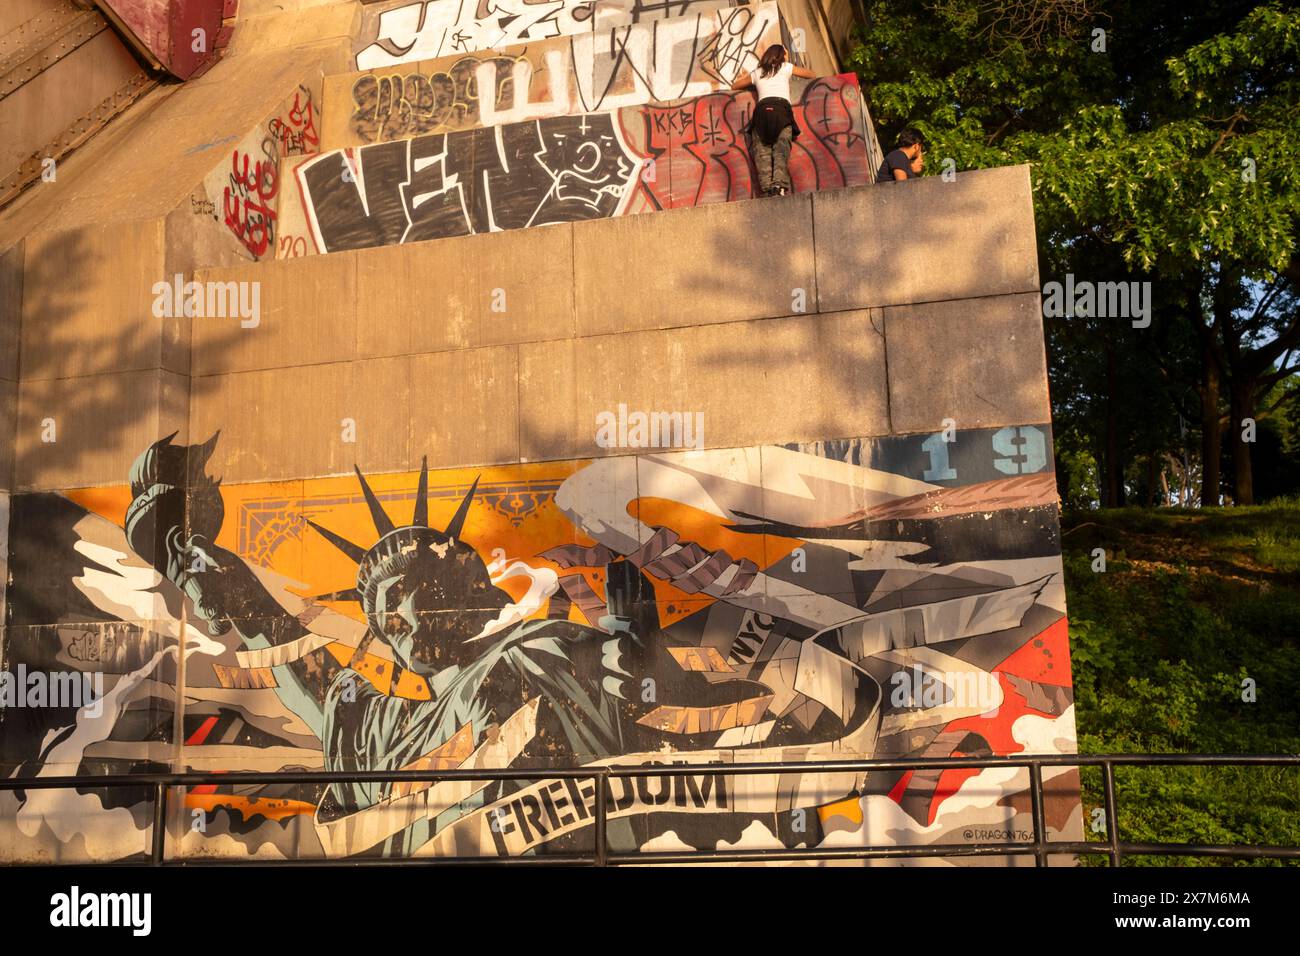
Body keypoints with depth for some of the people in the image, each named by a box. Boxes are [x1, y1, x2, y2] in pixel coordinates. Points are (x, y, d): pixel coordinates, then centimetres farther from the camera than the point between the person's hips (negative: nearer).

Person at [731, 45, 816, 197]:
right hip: (782, 108, -1)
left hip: (762, 109, 1)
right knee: (781, 149, -15)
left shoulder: (756, 73, 28)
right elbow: (813, 75, 38)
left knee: (761, 150, -9)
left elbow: (734, 86, 40)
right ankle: (780, 184, -39)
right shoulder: (786, 67, 25)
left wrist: (744, 76, 57)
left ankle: (767, 186, -31)